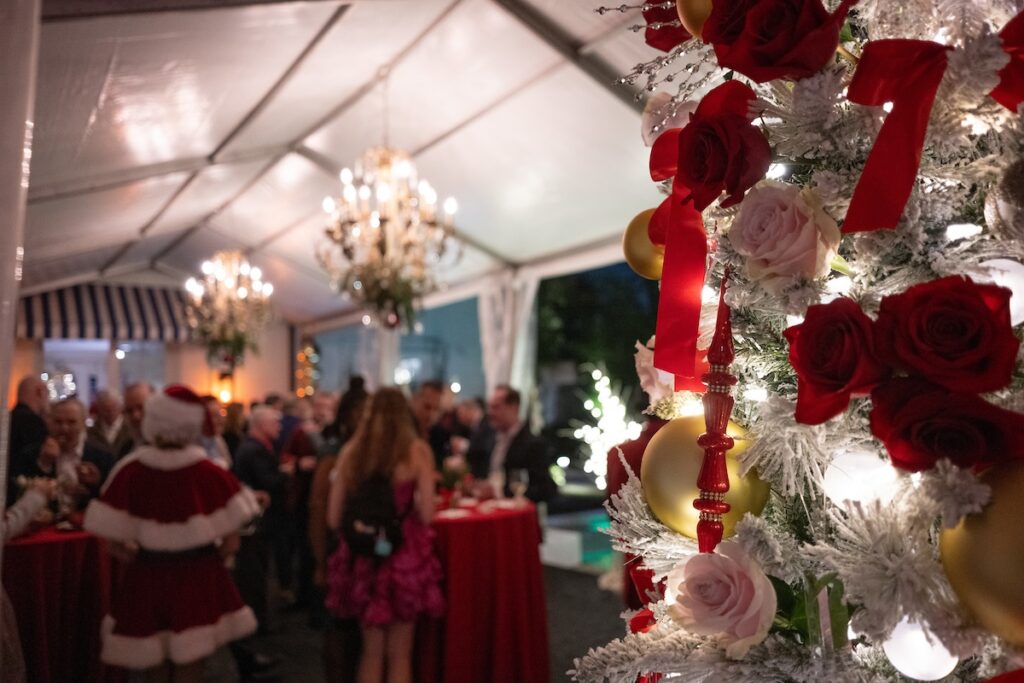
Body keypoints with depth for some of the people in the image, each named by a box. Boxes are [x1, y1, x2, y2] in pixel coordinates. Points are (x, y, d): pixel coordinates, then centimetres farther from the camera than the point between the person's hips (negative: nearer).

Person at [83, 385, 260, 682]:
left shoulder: (130, 471, -12)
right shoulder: (210, 473, -15)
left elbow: (114, 541, -8)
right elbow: (230, 543, -11)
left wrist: (146, 562, 9)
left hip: (145, 581, 2)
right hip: (197, 582, -1)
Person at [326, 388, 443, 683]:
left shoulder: (350, 451, -1)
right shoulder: (417, 451, -7)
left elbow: (334, 519, 0)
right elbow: (426, 515, -10)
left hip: (363, 557, 3)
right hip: (404, 556, -3)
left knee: (371, 651, 18)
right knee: (399, 653, 11)